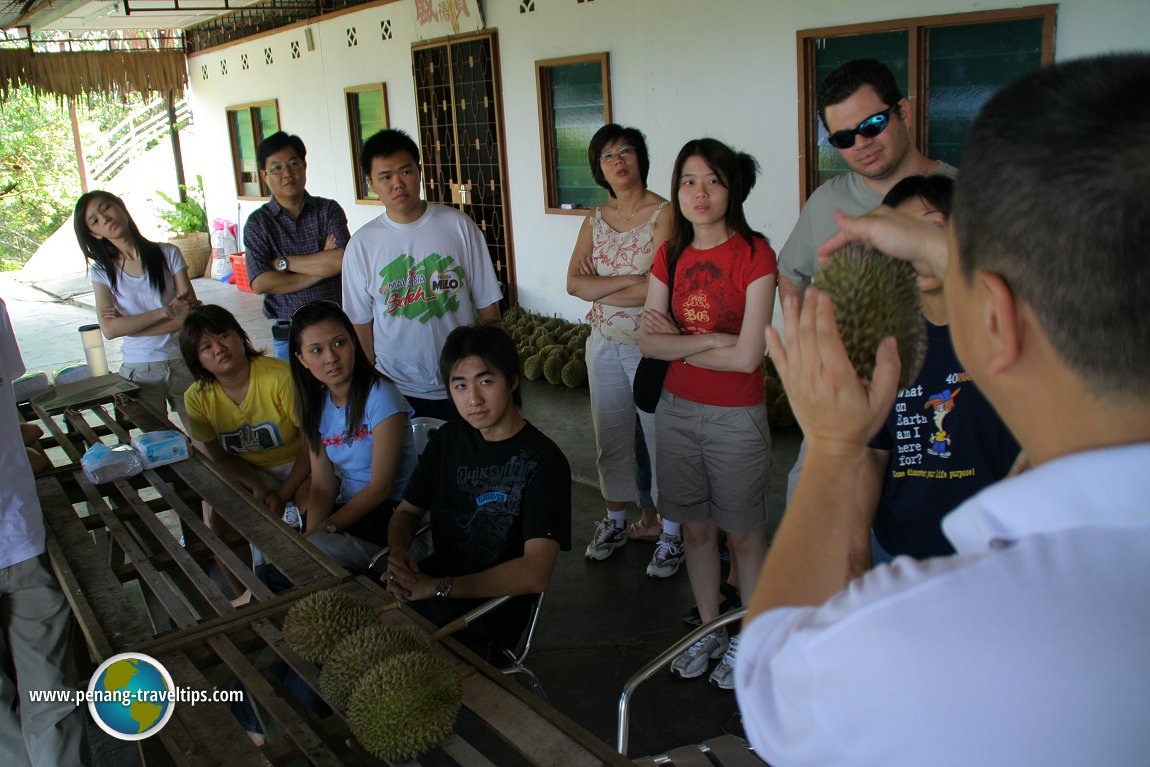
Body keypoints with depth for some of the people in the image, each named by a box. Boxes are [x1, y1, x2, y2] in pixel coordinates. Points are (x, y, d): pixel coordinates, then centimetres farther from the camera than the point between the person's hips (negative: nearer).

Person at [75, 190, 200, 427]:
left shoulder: (168, 254, 0)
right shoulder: (102, 271, 3)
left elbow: (191, 313, -8)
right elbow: (109, 329, -10)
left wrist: (130, 324, -11)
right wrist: (167, 311, -17)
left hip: (182, 363, -1)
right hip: (138, 370, 1)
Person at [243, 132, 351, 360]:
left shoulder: (329, 210, 3)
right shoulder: (257, 223, 1)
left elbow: (342, 261, -13)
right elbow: (260, 283, -11)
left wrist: (283, 262, -9)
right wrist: (321, 267, -11)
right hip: (289, 334, 0)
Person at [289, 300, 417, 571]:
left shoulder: (380, 395, -15)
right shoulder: (316, 405, 6)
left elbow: (381, 487, -15)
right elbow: (322, 485, 3)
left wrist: (326, 528, -16)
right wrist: (310, 532, -15)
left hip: (390, 511, -6)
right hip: (349, 506, 6)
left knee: (319, 550, -30)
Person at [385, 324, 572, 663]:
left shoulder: (543, 461, -14)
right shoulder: (448, 439, 8)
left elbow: (535, 574, -22)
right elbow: (407, 511, 17)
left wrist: (437, 587, -23)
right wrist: (399, 553, -8)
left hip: (492, 605, -6)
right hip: (431, 582, 6)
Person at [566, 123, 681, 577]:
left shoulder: (664, 214, -10)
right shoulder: (595, 221, 7)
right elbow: (574, 284, -5)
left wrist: (599, 287, -10)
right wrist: (629, 280, -17)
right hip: (604, 346, 6)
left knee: (662, 438, 4)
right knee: (611, 438, 16)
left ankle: (669, 534, 20)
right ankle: (616, 520, 34)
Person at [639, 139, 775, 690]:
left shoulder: (754, 254, -13)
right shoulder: (671, 255, 3)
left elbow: (747, 356, -19)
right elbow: (649, 342, -4)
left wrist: (678, 344, -9)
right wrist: (710, 339, -17)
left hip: (736, 417, -5)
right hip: (677, 410, 5)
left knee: (742, 533, 10)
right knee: (696, 528, 16)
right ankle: (709, 631, 35)